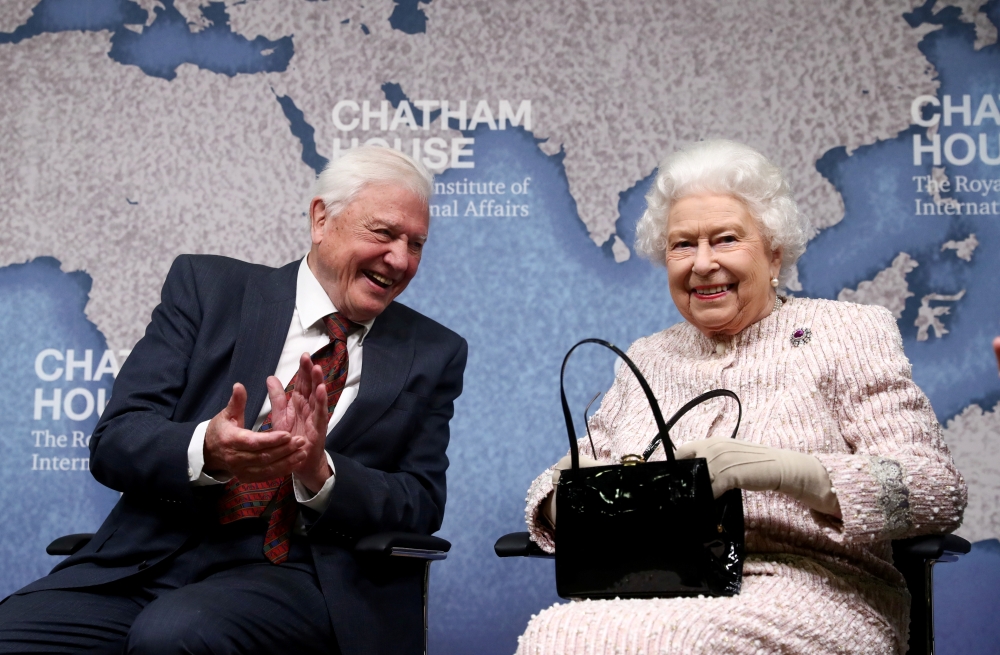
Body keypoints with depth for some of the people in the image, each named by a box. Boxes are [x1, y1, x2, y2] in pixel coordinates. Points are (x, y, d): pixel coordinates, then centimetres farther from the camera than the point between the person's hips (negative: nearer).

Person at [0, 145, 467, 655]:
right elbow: (114, 440, 1)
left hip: (301, 571, -1)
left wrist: (318, 471, -16)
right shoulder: (208, 288, 8)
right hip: (150, 557, 1)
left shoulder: (434, 355, 11)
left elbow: (422, 506, 3)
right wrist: (206, 451, -22)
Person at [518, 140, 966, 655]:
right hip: (649, 596, 4)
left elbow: (938, 493, -5)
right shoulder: (647, 359, 21)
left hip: (802, 588, -3)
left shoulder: (849, 334, 6)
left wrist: (783, 468, -20)